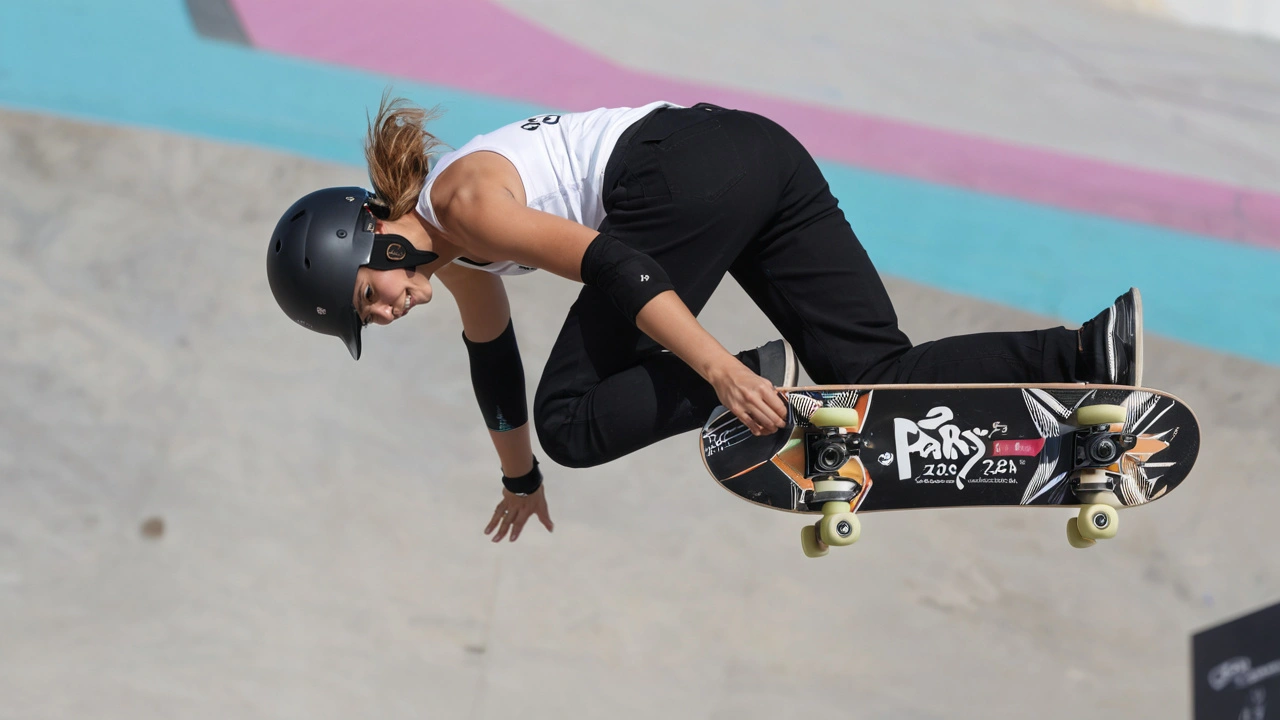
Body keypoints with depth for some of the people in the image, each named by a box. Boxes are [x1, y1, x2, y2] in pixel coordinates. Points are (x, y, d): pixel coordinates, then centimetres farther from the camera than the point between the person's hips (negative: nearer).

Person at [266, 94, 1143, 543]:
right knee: (880, 378, 1)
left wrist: (716, 368, -23)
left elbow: (610, 265, -17)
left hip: (680, 177, -10)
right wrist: (521, 483, 50)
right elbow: (493, 360, 38)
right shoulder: (453, 255, 23)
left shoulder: (462, 201, -6)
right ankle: (1094, 350, -14)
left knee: (573, 423, -2)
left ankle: (755, 376, -18)